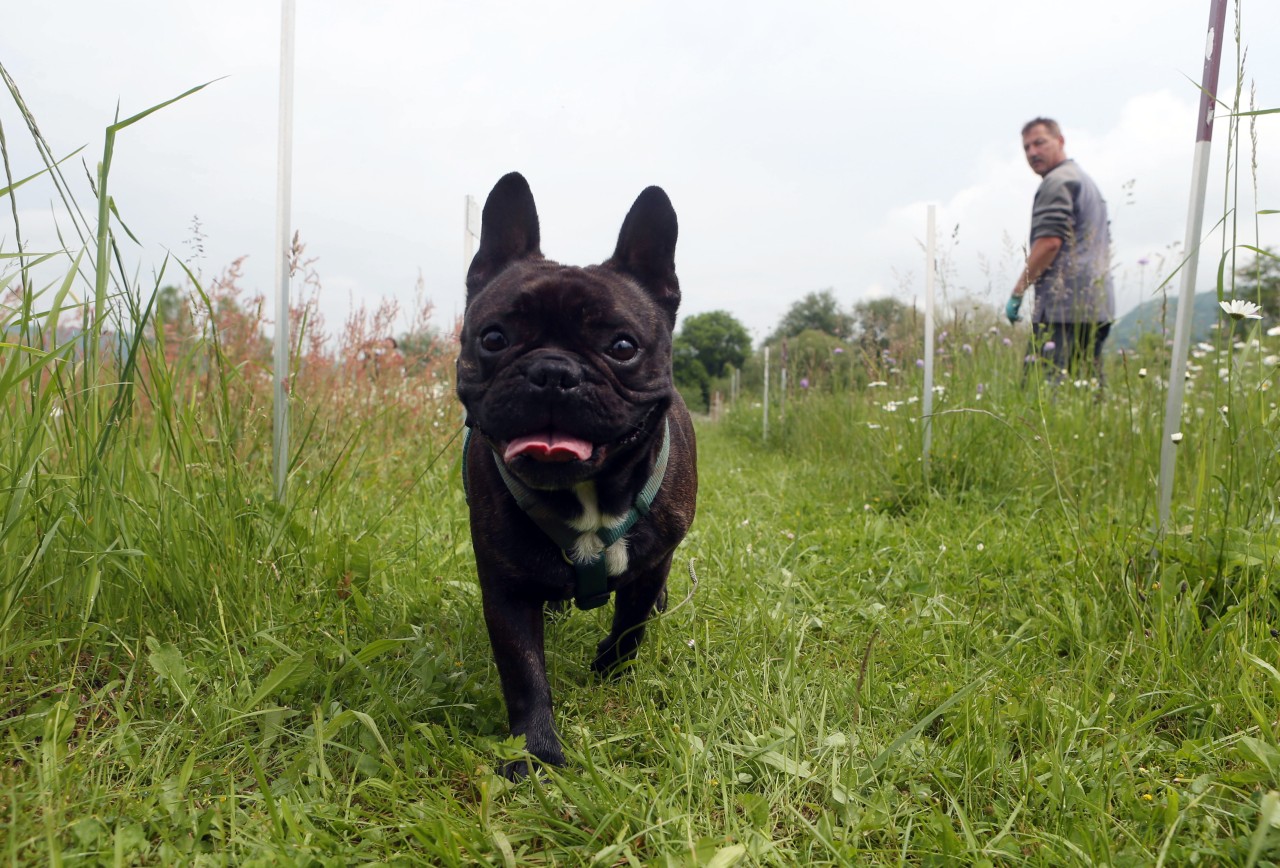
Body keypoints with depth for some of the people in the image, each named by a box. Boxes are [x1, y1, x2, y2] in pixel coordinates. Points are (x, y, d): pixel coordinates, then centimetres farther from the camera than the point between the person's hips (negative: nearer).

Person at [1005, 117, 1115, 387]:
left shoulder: (1057, 182, -5)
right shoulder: (1087, 181, 27)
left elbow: (1049, 242, -16)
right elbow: (1103, 243, 30)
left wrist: (1018, 291, -13)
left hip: (1064, 306, -10)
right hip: (1098, 307, 10)